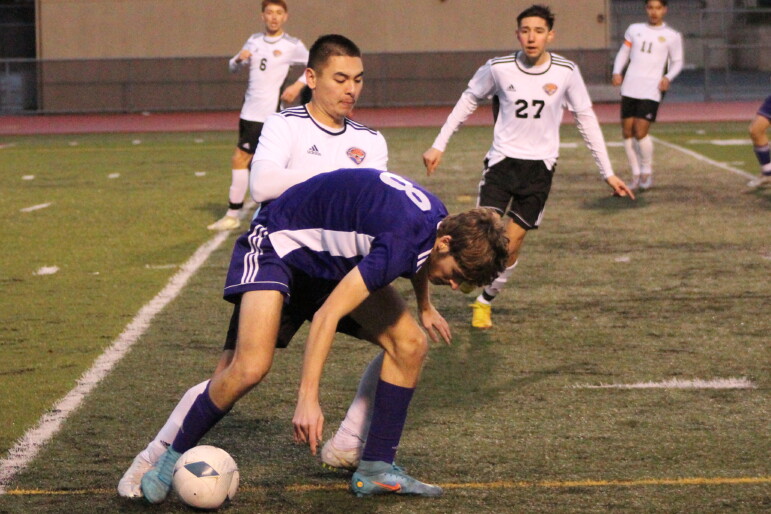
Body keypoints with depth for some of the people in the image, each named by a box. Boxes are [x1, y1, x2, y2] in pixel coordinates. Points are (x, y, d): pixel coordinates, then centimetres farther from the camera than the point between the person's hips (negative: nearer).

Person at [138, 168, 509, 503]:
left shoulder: (438, 222, -8)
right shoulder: (402, 240, -36)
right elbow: (327, 314, -39)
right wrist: (307, 400, -41)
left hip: (335, 259, 9)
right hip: (277, 244, -9)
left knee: (410, 344, -3)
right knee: (251, 368, -26)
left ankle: (376, 470, 4)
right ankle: (173, 460, -7)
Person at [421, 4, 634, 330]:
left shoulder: (566, 72, -8)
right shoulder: (498, 68, -9)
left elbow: (586, 119, 2)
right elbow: (469, 101, 8)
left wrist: (608, 173, 3)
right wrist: (439, 145, 8)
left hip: (540, 167, 0)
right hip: (502, 159, 0)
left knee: (511, 243, 0)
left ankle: (485, 301, 22)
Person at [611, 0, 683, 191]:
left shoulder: (672, 36, 6)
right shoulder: (634, 29, 14)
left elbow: (677, 62, 9)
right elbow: (623, 53, 15)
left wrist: (668, 77, -10)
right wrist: (617, 72, -2)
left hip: (652, 90, -4)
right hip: (629, 88, 4)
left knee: (640, 132, -13)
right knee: (627, 132, 1)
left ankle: (647, 172, 7)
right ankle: (636, 174, 13)